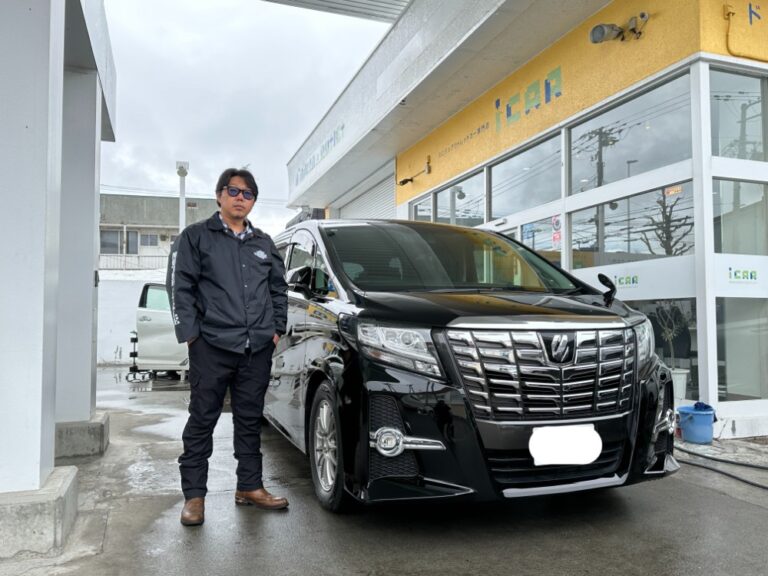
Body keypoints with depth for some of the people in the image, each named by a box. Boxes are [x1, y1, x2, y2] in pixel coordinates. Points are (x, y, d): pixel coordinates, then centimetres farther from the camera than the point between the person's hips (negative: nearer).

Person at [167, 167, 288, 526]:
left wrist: (277, 328, 12)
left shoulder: (263, 243, 17)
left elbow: (279, 288, 22)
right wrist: (190, 332, -9)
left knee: (250, 420, 12)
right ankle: (194, 495, 12)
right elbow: (179, 287, -2)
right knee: (202, 421, 2)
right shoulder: (196, 237, 3)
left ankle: (250, 487, 23)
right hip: (212, 347, -4)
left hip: (257, 349, 4)